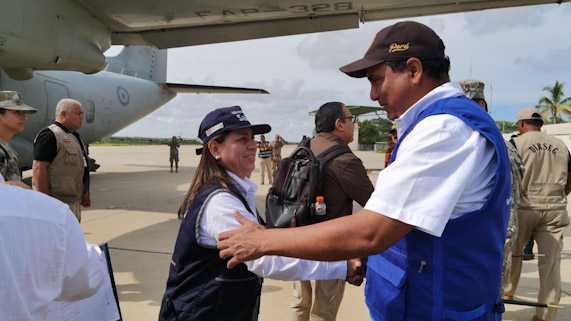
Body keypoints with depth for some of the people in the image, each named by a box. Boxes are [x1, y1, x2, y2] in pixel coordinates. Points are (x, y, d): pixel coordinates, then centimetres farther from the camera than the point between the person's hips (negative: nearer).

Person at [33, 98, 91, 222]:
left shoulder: (73, 136, 18)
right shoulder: (50, 135, -13)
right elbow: (38, 168, -21)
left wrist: (83, 195, 21)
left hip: (74, 202, 10)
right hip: (58, 204, -10)